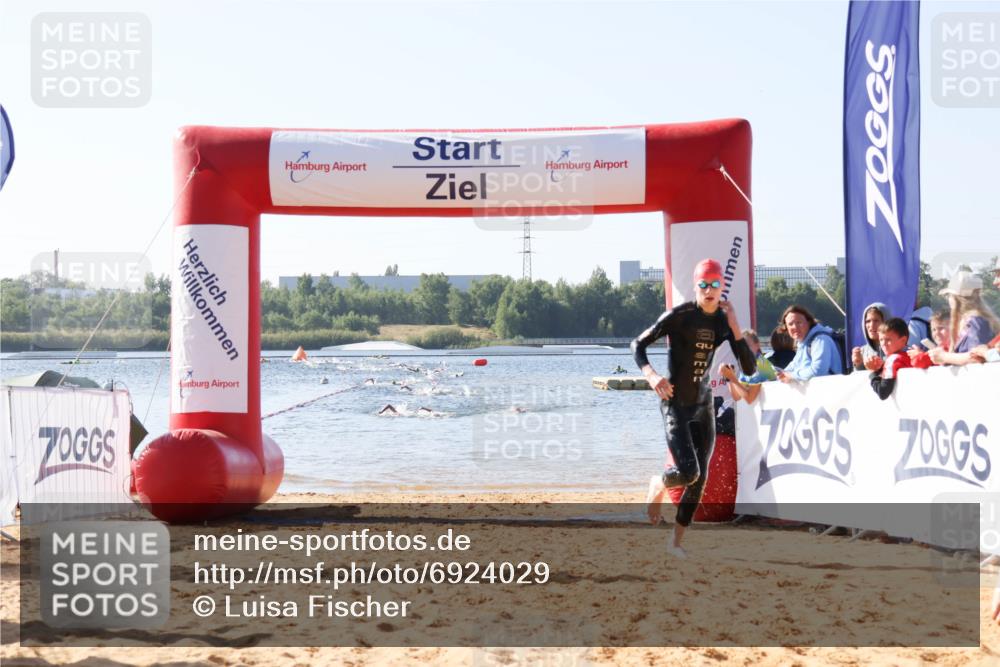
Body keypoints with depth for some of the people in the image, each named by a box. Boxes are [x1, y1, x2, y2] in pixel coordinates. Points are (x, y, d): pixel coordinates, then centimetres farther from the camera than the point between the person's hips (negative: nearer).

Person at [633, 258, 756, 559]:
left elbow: (750, 369, -4)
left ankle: (676, 542, 19)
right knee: (688, 472, -19)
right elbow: (638, 344, -5)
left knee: (700, 478, 6)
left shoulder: (724, 322, 1)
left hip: (704, 405, 5)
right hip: (675, 405, -5)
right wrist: (650, 374, -23)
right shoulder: (679, 316, -13)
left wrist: (735, 327, -14)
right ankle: (658, 485, 17)